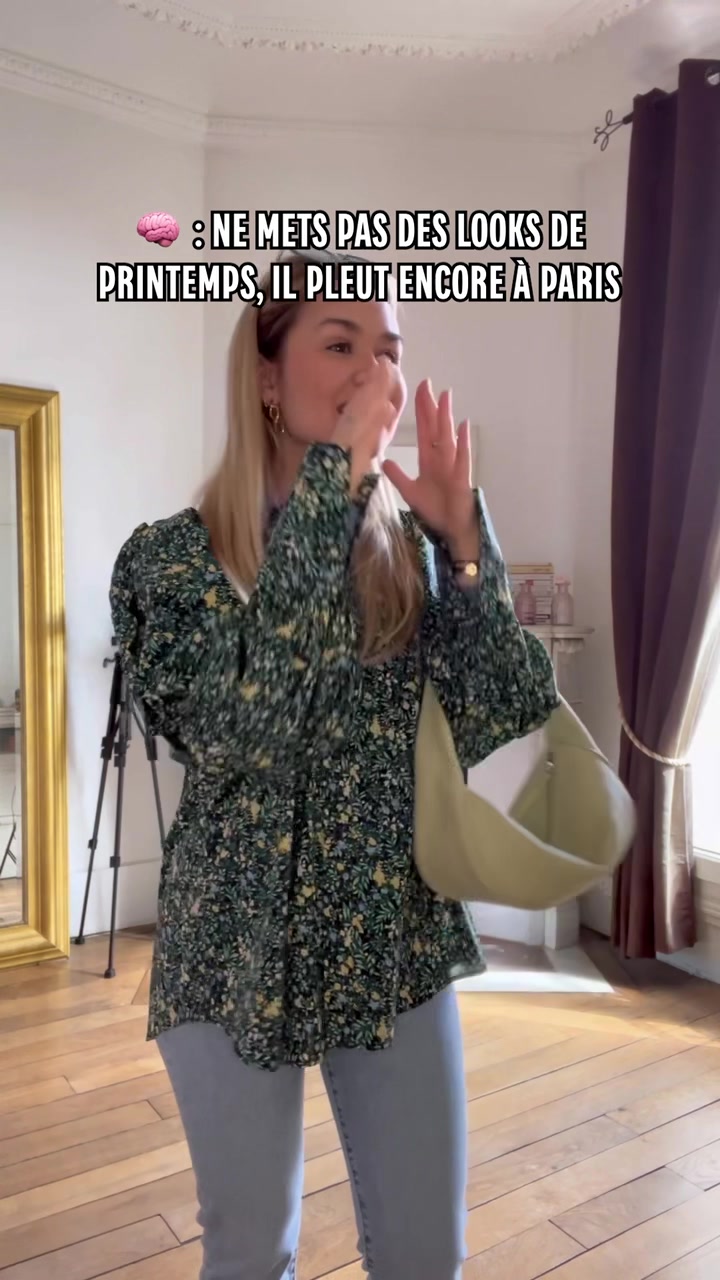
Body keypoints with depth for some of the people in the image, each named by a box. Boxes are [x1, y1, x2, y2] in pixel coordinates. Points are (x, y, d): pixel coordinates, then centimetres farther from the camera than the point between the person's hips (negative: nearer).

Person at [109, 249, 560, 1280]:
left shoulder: (410, 549, -1)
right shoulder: (173, 555, -11)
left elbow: (505, 720, -9)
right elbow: (245, 736, -27)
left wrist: (465, 540, -18)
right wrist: (329, 495, -26)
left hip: (400, 946, 3)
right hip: (236, 954, -2)